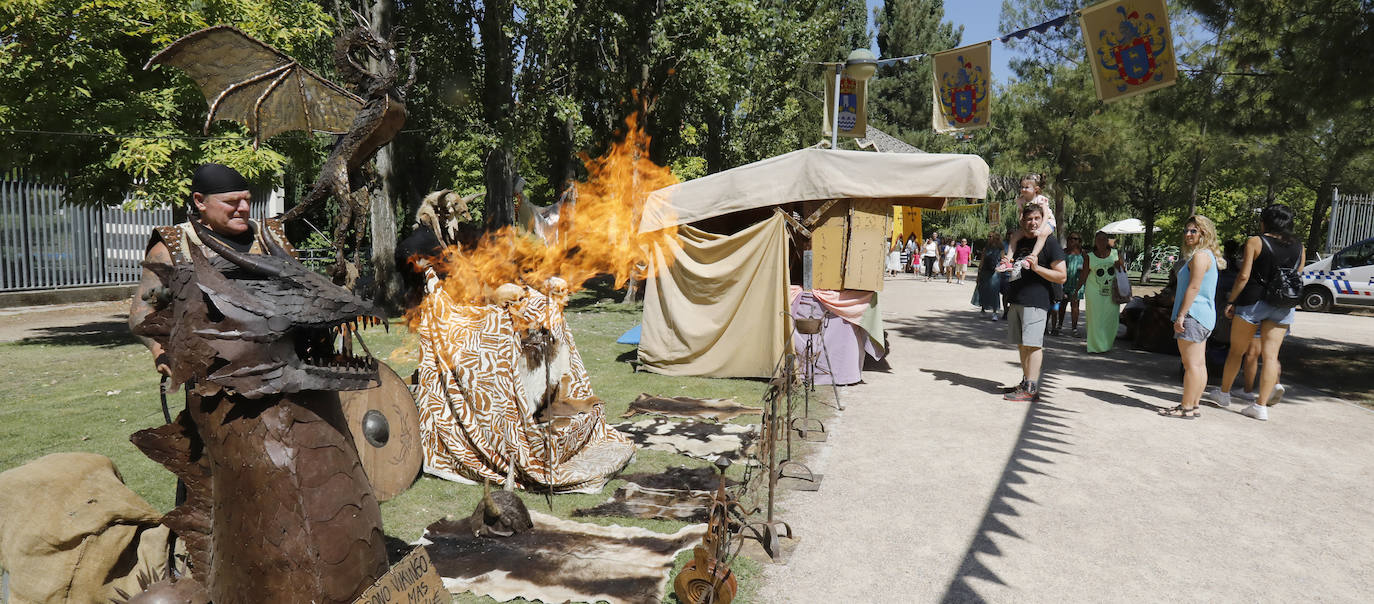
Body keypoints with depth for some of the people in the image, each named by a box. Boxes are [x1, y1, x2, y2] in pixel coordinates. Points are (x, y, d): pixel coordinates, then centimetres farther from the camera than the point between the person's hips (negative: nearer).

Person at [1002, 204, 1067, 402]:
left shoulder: (1050, 242, -4)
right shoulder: (1020, 241, 17)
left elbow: (1061, 276, -8)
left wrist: (1037, 267, -19)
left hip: (1036, 302, -8)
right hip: (1016, 300, 8)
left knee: (1032, 344, -11)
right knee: (1022, 344, 11)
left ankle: (1031, 389, -11)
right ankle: (1025, 382, 19)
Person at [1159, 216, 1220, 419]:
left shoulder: (1200, 255, -13)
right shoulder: (1207, 255, 20)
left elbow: (1194, 287, -19)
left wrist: (1181, 315, -20)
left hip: (1193, 314, -11)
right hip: (1204, 315, 11)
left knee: (1191, 364, -8)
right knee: (1199, 364, 10)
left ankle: (1186, 408, -6)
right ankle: (1193, 406, 15)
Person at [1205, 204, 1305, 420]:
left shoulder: (1255, 242, -7)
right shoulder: (1299, 248, 6)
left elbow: (1244, 276, -12)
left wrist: (1231, 301, -5)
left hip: (1253, 302, -4)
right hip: (1284, 306, 4)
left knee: (1236, 350, 11)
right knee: (1270, 355, 2)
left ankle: (1224, 393, 24)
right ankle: (1261, 405, 0)